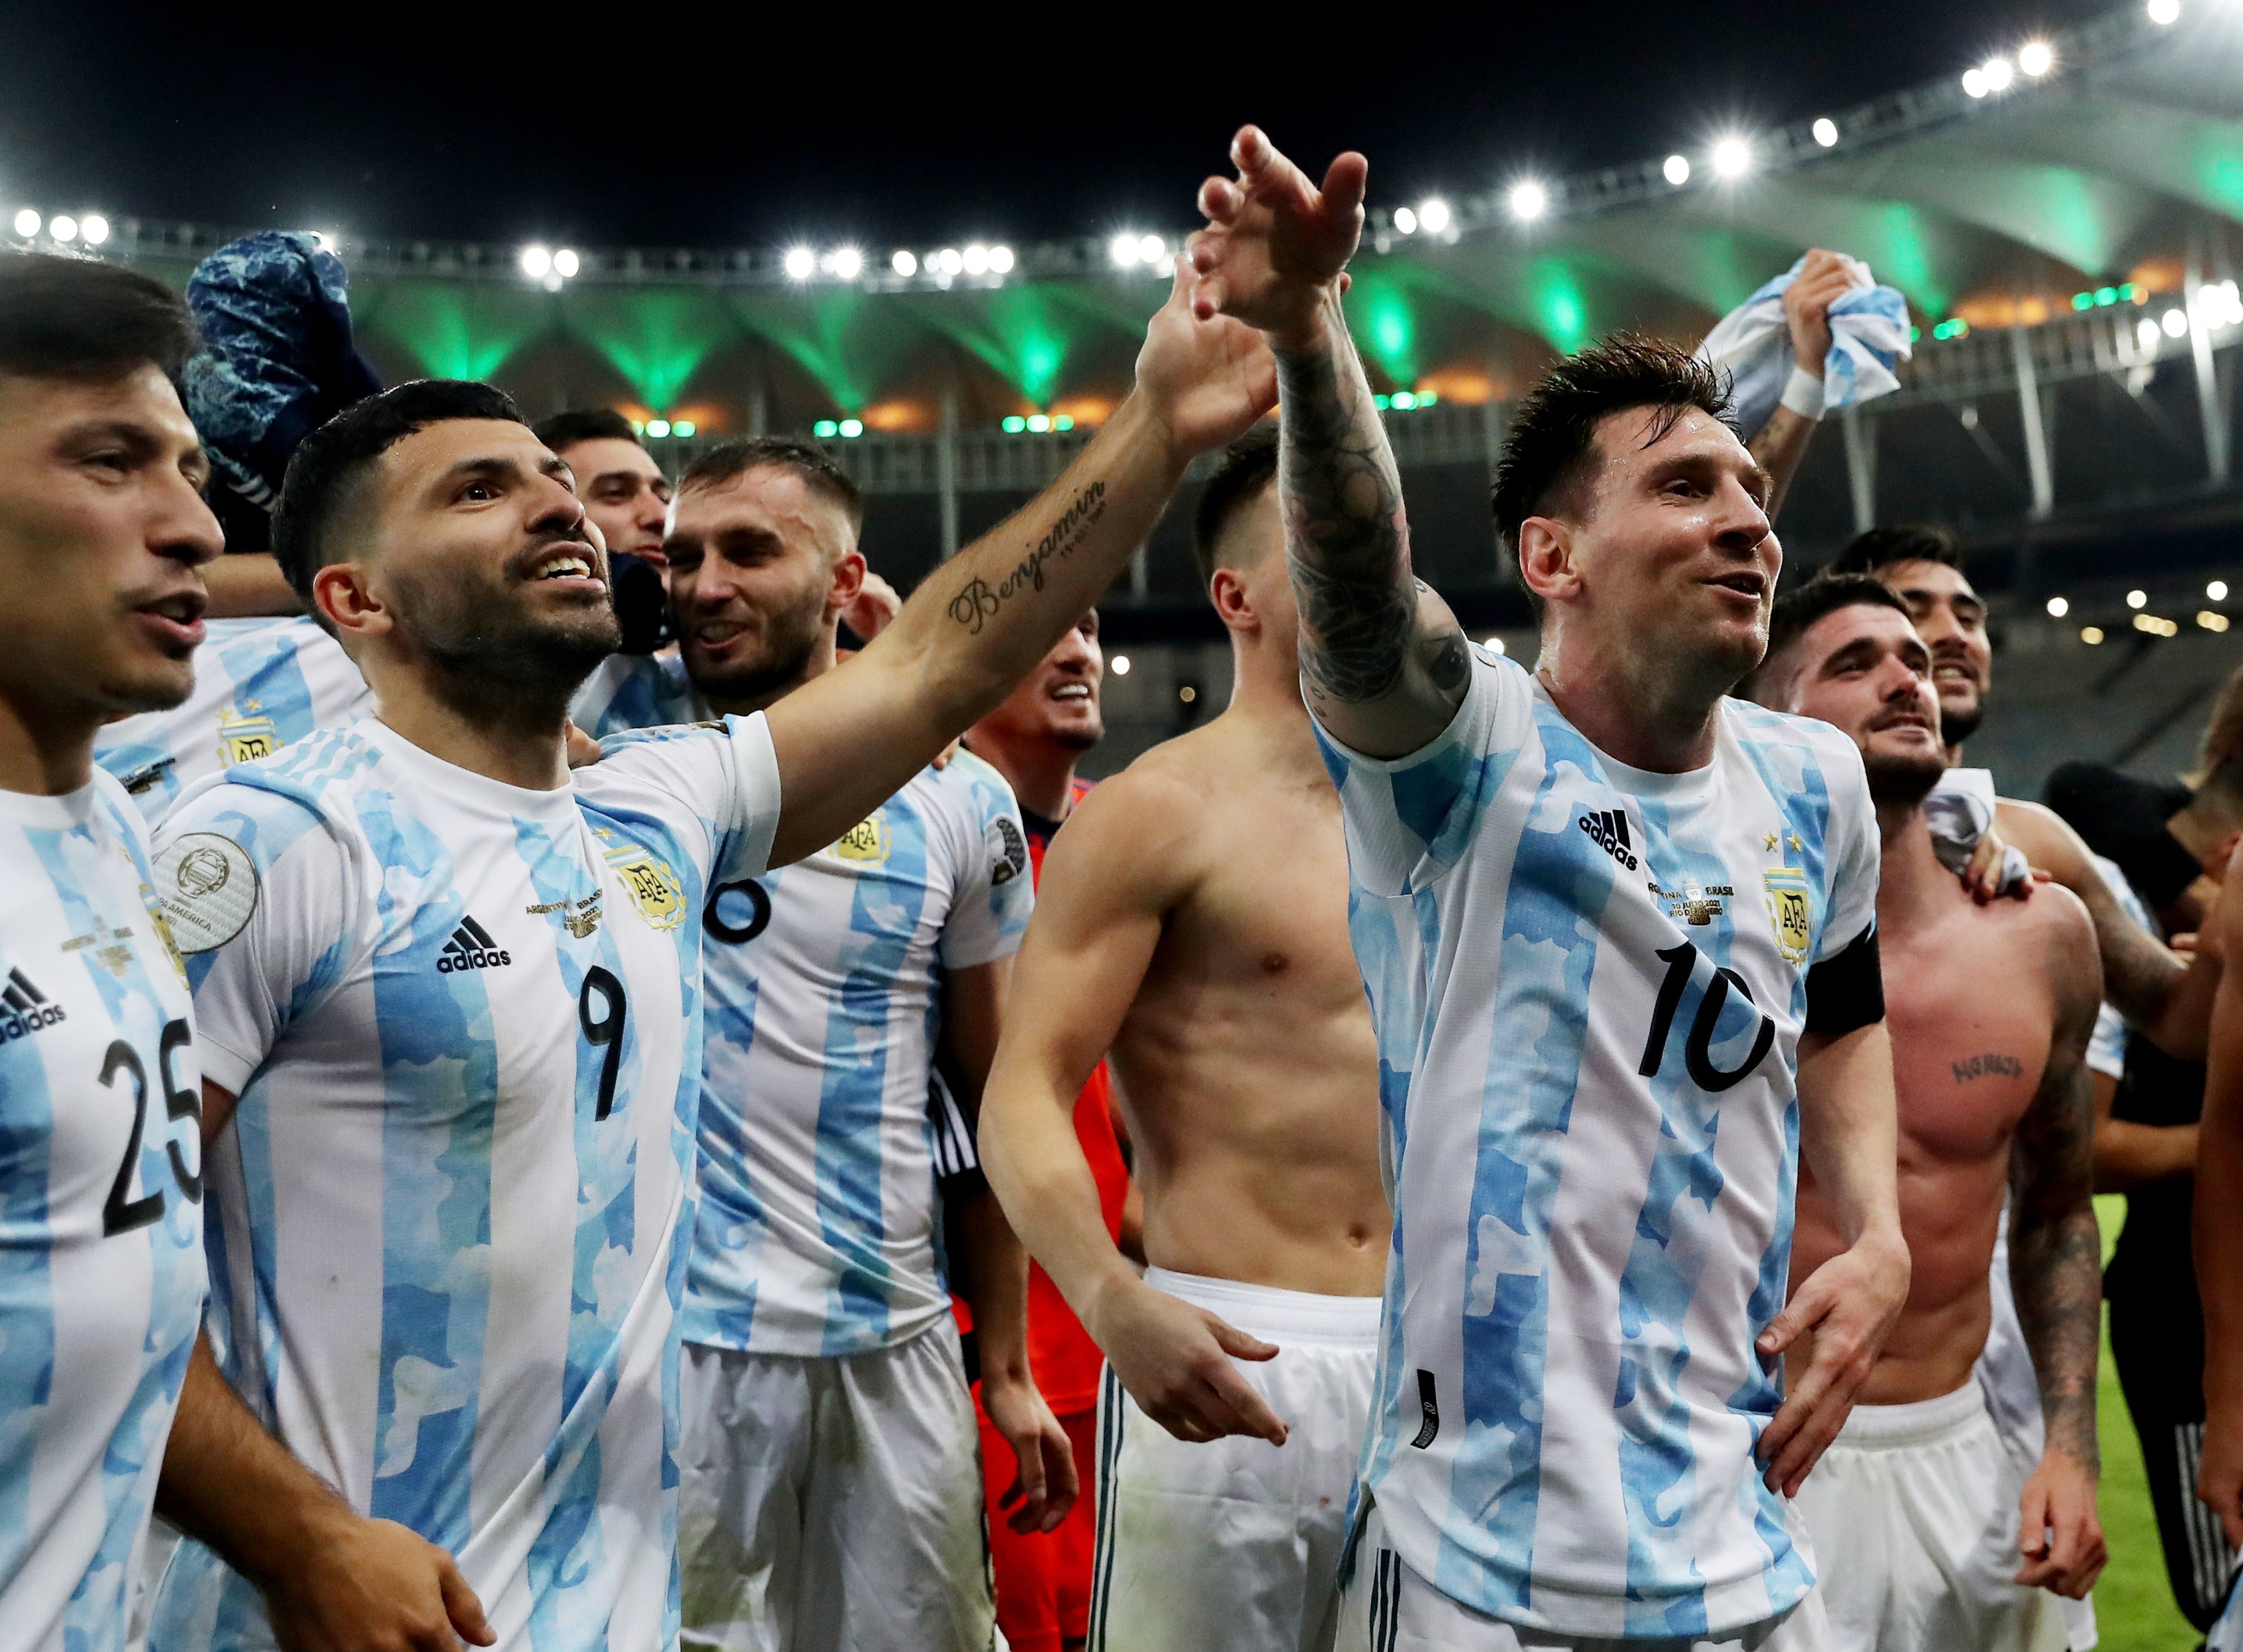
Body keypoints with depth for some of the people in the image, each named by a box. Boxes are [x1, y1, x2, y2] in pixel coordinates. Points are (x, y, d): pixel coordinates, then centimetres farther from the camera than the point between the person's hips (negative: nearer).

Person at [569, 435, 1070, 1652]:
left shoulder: (961, 802, 1)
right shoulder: (621, 717, -2)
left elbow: (988, 1103, 6)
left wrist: (1007, 1368, 7)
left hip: (901, 1339, 2)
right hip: (672, 1326, -1)